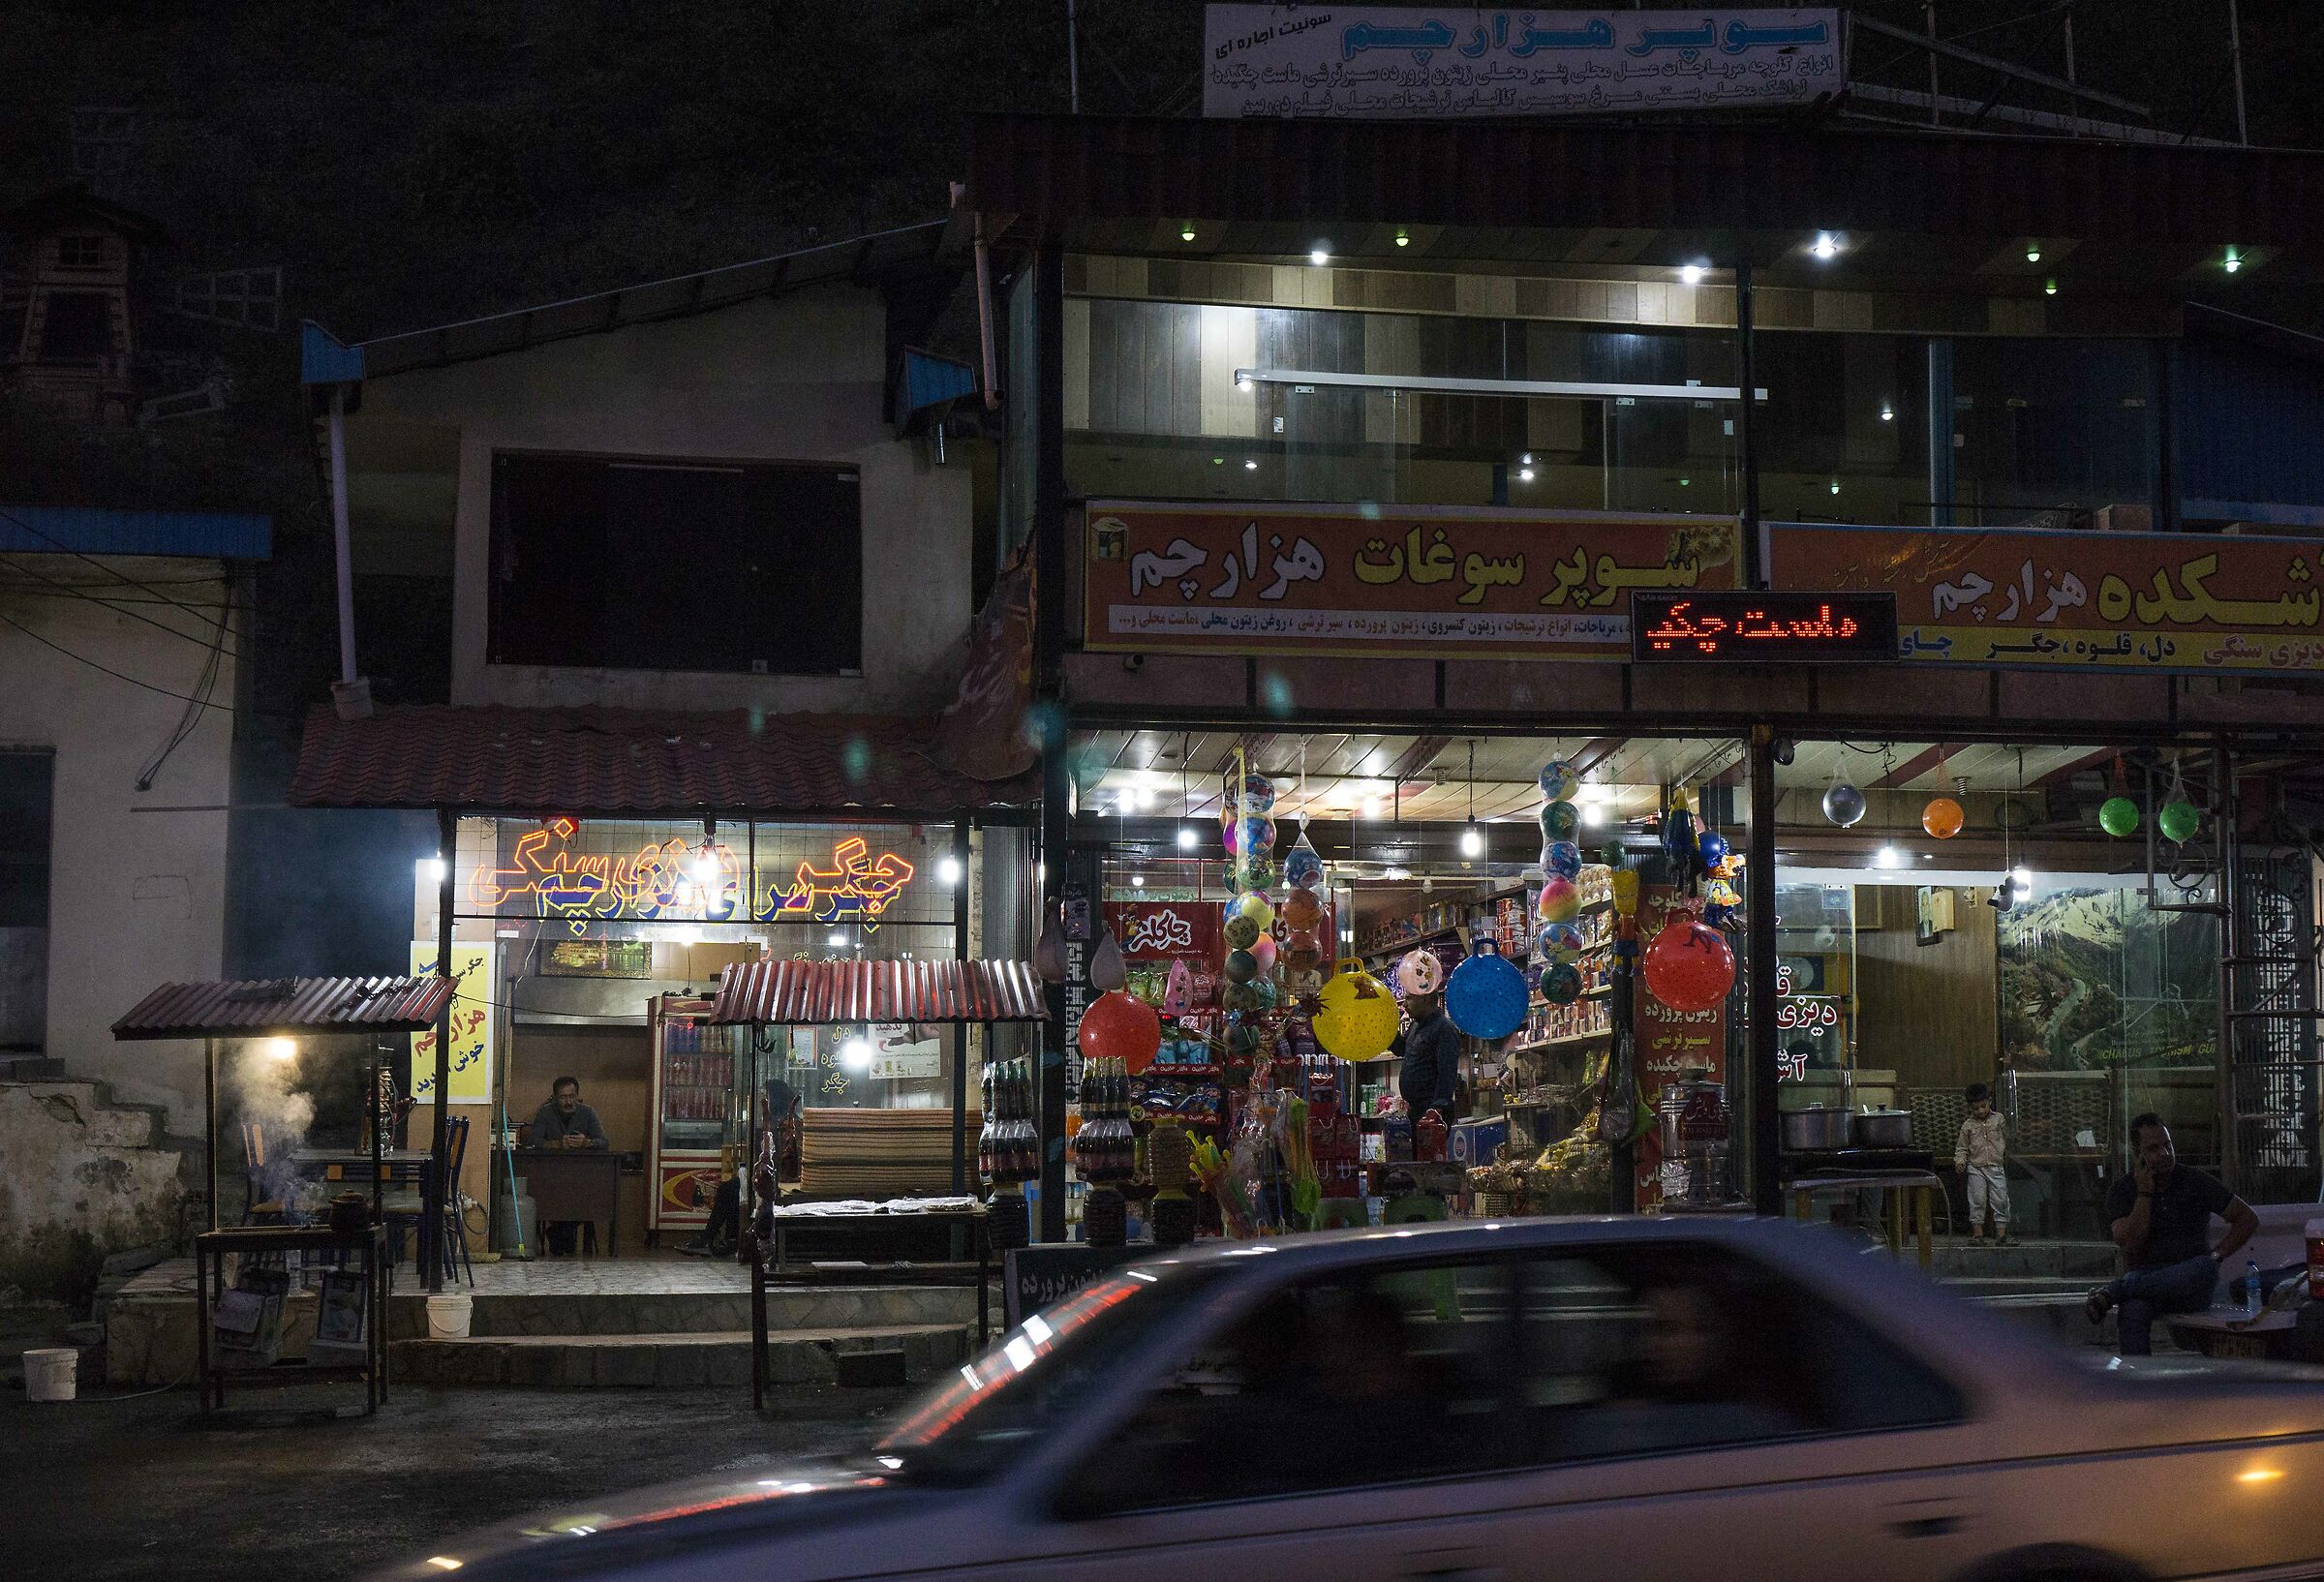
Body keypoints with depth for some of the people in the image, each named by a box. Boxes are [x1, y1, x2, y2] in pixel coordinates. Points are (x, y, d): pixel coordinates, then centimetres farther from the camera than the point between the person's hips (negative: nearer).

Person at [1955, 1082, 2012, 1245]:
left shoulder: (1998, 1120, 5)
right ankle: (1978, 1233, 7)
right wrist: (1960, 1161, -9)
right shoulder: (1968, 1126, 4)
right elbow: (1961, 1147, 7)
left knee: (2001, 1201, -1)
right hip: (1975, 1169, -1)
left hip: (1995, 1167, 1)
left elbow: (2006, 1140, 10)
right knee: (1977, 1201, 0)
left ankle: (2001, 1235, 4)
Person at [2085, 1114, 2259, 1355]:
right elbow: (2129, 1244, -7)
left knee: (2205, 1267, -38)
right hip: (2146, 1278, 0)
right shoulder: (2121, 1192, 7)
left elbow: (2248, 1218, 9)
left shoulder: (2197, 1183, 6)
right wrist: (2145, 1193, -9)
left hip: (2191, 1285, 0)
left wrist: (2218, 1255, -2)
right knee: (2133, 1311, -36)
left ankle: (2113, 1290, -32)